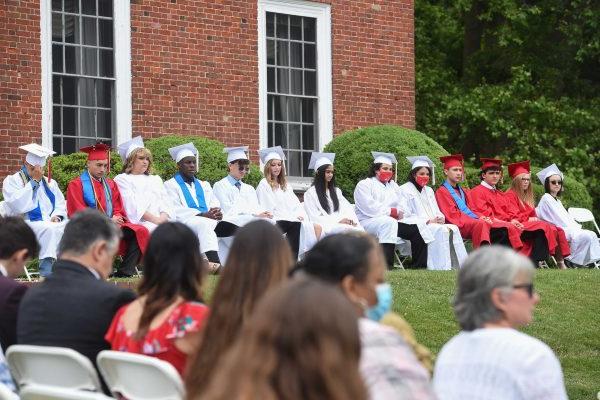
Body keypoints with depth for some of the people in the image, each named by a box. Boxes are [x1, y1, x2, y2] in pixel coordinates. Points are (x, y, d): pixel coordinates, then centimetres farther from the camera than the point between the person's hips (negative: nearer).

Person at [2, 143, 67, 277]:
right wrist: (34, 181, -11)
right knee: (49, 229, -37)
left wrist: (57, 215, -3)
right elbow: (18, 206, -13)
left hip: (52, 222, 5)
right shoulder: (11, 181, 2)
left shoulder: (49, 183, 20)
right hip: (25, 224, -5)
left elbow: (61, 204, 21)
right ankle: (46, 269, -36)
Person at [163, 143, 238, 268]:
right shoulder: (170, 185, 11)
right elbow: (176, 211, -4)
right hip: (185, 221, -5)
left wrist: (217, 214, -9)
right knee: (205, 224, -40)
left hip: (210, 220, 5)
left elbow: (215, 205, 18)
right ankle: (214, 262, -57)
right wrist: (203, 214, -16)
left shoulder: (204, 185, 30)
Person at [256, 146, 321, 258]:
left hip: (293, 219, 7)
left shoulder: (284, 185, 25)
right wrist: (293, 216, -13)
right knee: (299, 226, -35)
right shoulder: (264, 185, 0)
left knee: (317, 227, -17)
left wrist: (299, 214, -7)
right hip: (277, 221, -7)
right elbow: (268, 211, -8)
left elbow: (296, 204, 17)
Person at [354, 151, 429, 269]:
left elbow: (404, 209, 16)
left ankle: (420, 267, -12)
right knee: (389, 222, -39)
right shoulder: (364, 185, 2)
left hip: (391, 222, 7)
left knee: (416, 229, -15)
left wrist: (397, 213, -9)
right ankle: (386, 267, -46)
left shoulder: (393, 185, 25)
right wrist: (393, 212, -7)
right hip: (368, 222, -7)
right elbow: (370, 208, -14)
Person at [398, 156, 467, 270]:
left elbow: (437, 212, 22)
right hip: (416, 226, -7)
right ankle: (443, 268, -39)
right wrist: (428, 221, -17)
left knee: (454, 229, -21)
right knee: (441, 231, -32)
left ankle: (460, 265, -30)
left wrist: (440, 218, -4)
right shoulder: (404, 190, 1)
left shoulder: (429, 191, 25)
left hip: (435, 224, 7)